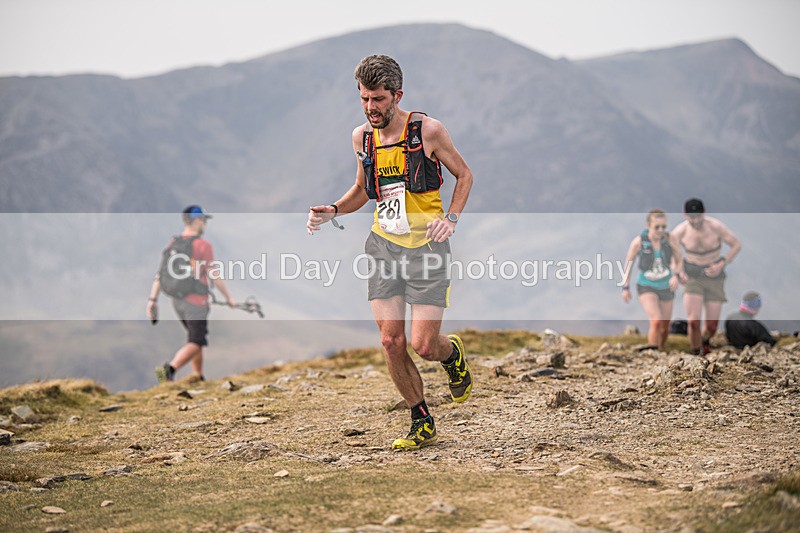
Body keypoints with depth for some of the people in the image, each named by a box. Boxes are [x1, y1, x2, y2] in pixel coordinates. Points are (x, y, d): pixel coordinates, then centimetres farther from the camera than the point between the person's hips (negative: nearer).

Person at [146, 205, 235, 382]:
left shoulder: (173, 244, 7)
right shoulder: (203, 245, -12)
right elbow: (215, 276, -11)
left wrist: (152, 300, 5)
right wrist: (228, 298, 1)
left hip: (177, 300, 7)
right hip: (196, 301, -7)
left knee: (196, 337, 20)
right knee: (195, 343, -4)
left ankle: (198, 377, 21)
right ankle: (169, 369, -24)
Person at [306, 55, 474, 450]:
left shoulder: (427, 130, -8)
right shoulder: (362, 137, 6)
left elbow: (464, 174, 4)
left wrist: (451, 216, -12)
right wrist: (332, 211, 3)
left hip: (426, 245, -4)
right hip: (384, 245, 4)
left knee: (423, 345, -8)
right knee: (391, 342, -5)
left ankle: (452, 354, 30)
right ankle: (422, 424, 14)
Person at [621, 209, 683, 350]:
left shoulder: (670, 239, -15)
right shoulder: (638, 242, -19)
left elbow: (679, 262, -3)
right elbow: (628, 262, -3)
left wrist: (676, 275, -24)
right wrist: (625, 287, 1)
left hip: (666, 288, 3)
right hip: (646, 287, -3)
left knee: (665, 328, 13)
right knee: (656, 321, -24)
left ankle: (660, 351, 40)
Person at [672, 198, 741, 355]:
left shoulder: (716, 226, -18)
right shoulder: (681, 230, -14)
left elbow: (736, 245, -5)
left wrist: (722, 264, -17)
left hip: (714, 276, 0)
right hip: (692, 277, 0)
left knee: (712, 326, 0)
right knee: (694, 322, -18)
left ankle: (704, 339, 36)